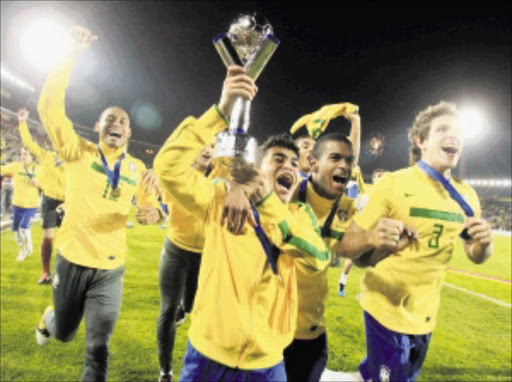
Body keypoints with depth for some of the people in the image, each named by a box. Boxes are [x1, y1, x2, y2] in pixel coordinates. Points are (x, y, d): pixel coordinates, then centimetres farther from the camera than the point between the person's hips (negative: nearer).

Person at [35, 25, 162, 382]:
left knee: (99, 346, 3)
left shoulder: (137, 168, 2)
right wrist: (71, 54, -24)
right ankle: (49, 316, 57)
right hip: (72, 261, -1)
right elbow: (50, 107, -17)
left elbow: (150, 206, 8)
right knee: (64, 332, 22)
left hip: (111, 268, 1)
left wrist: (152, 213, -17)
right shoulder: (78, 152, -5)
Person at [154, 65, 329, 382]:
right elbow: (169, 166, -18)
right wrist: (222, 111, -26)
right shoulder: (222, 199, -5)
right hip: (210, 355, -2)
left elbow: (320, 256, -16)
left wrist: (267, 200, -25)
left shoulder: (299, 216, 3)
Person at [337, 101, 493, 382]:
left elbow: (476, 256, 10)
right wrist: (372, 239, -41)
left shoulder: (466, 196, 0)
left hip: (425, 315, 6)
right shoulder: (393, 184, -16)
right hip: (387, 309, -6)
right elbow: (346, 247, -19)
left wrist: (483, 244, -13)